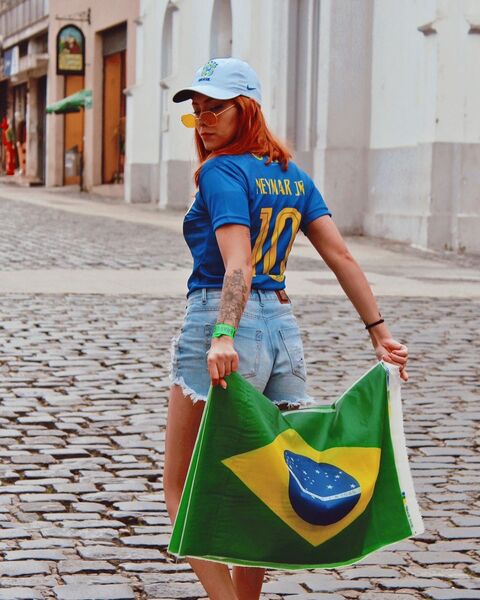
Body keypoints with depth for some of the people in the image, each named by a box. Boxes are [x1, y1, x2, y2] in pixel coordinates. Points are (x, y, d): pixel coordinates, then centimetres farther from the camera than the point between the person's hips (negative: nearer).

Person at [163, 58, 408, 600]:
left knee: (180, 486, 3)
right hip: (282, 330, 7)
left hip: (221, 327, -7)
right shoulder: (291, 174, 13)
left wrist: (223, 337, -36)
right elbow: (341, 256, 8)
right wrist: (379, 332, 7)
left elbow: (238, 265, -24)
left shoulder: (221, 173, -10)